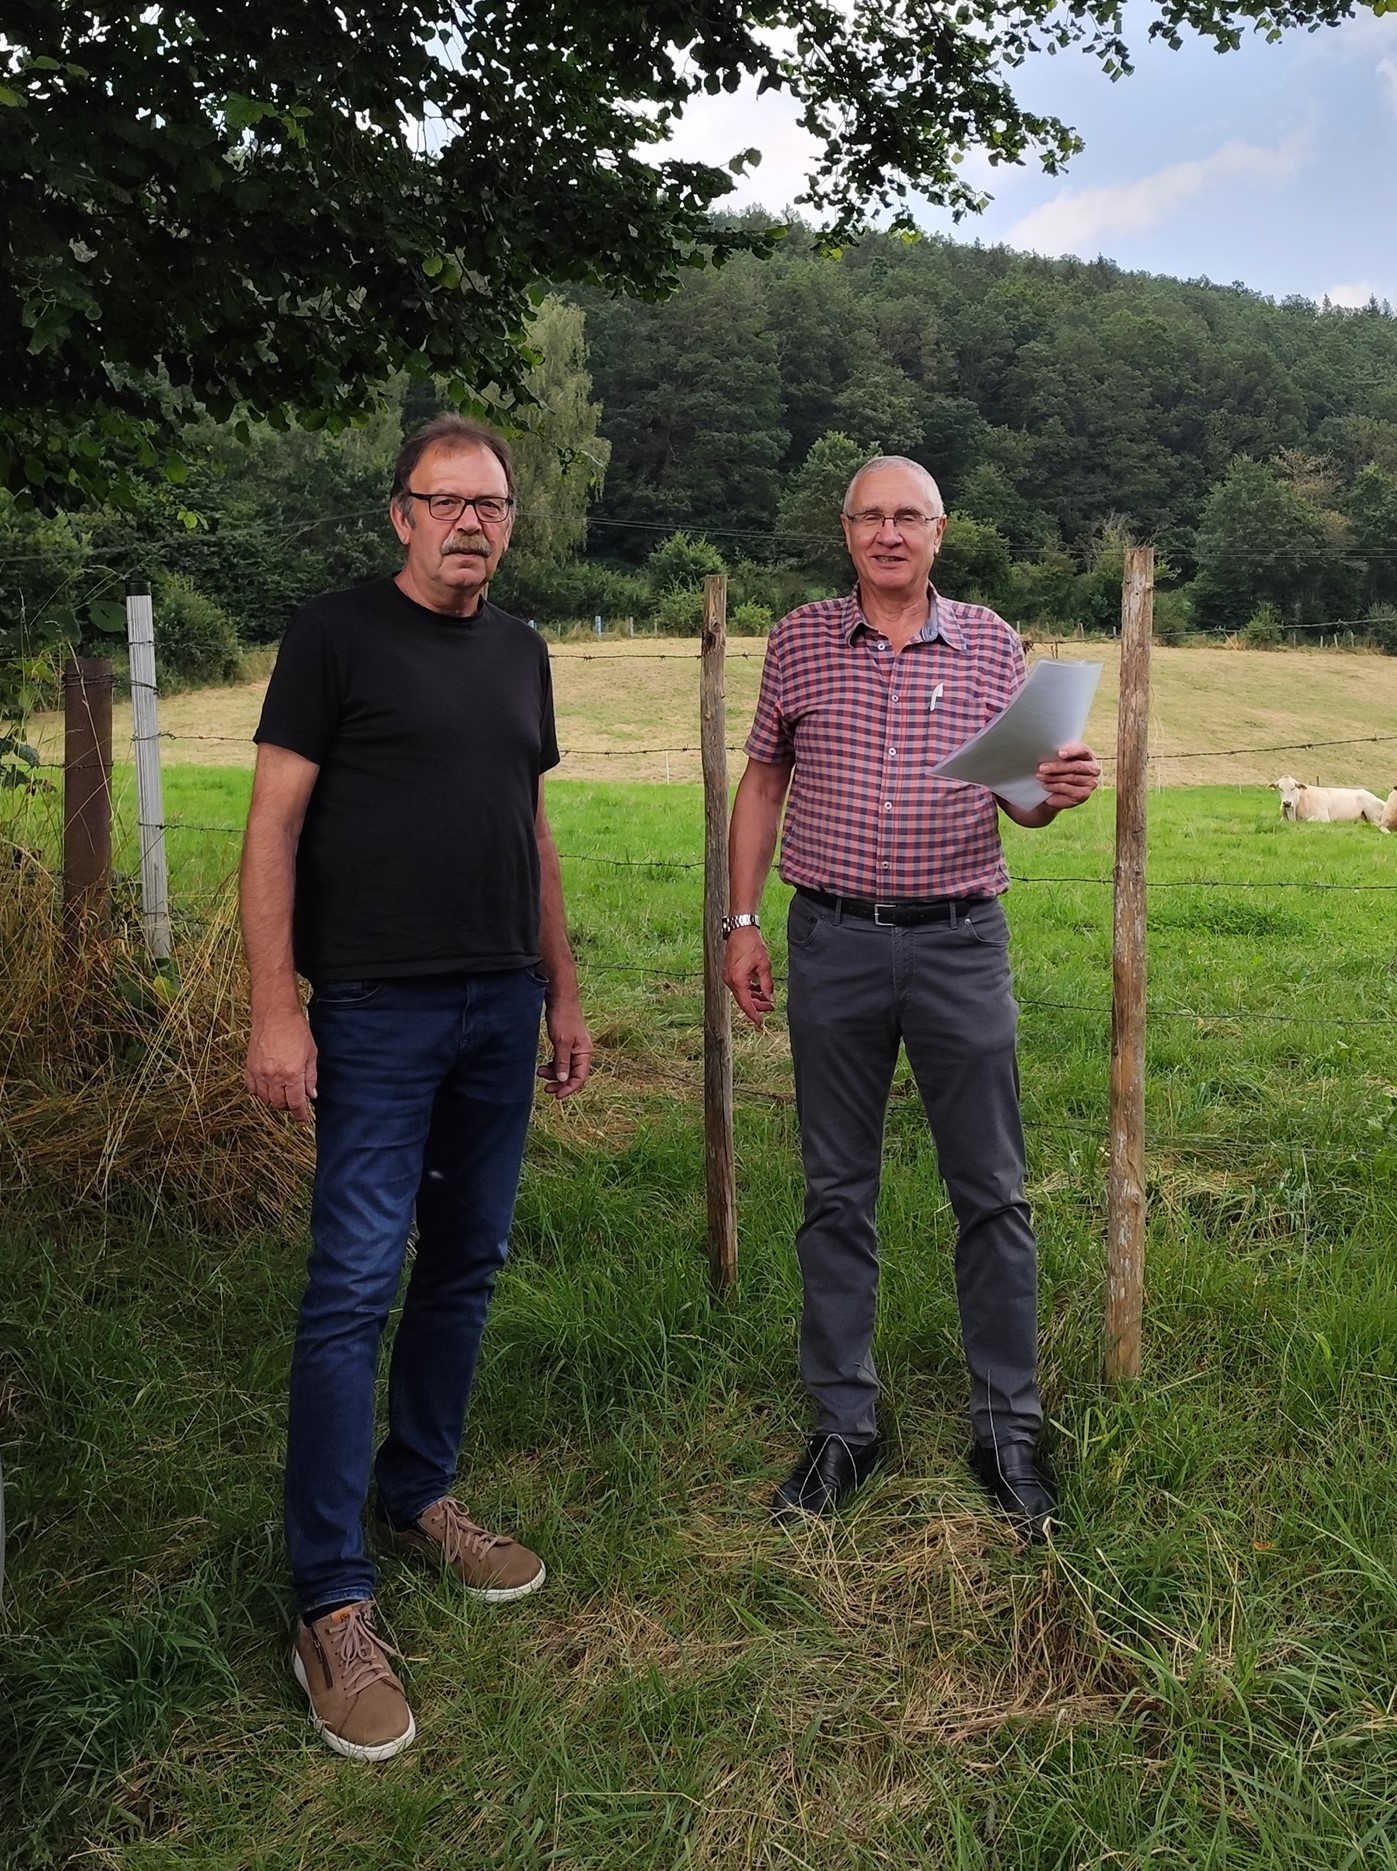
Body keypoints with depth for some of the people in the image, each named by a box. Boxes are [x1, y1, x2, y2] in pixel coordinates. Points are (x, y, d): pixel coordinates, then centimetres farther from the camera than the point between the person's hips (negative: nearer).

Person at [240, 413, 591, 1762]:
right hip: (376, 1010, -6)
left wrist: (562, 994, 16)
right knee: (355, 1287, -6)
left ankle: (418, 1497, 31)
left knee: (465, 1268, 13)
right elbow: (273, 826, -7)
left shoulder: (519, 652, 14)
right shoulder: (336, 635, -4)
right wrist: (274, 1012, -14)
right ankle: (332, 1601, 4)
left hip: (500, 1010, 6)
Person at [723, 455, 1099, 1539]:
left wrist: (1059, 790, -17)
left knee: (992, 1194, 4)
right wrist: (742, 921, 5)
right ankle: (845, 1425, 22)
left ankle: (1008, 1428, 19)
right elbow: (763, 781, 12)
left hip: (960, 942, 0)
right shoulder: (800, 641, 6)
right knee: (837, 1195, 8)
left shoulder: (992, 644, 5)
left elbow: (1020, 804, 7)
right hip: (833, 943, 1)